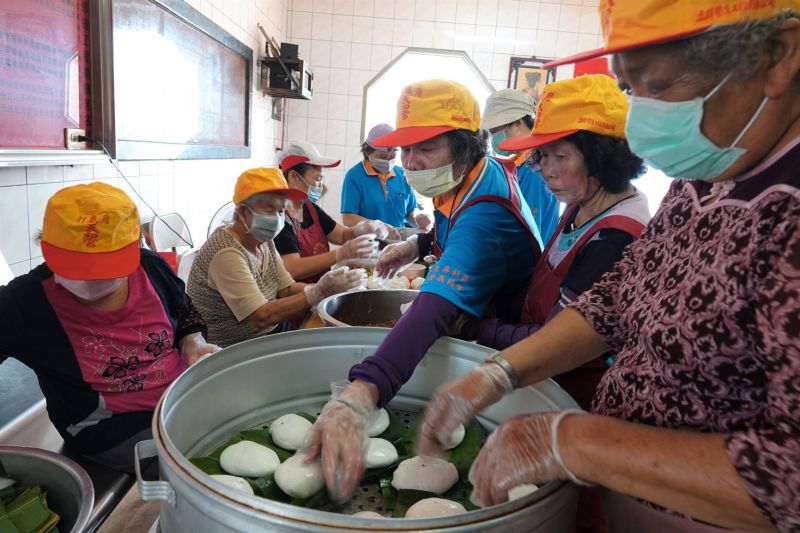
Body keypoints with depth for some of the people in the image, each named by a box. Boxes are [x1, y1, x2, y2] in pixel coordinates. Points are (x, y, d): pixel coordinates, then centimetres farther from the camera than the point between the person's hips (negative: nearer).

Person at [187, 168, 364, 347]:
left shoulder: (263, 241, 2)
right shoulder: (226, 253, -23)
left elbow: (288, 289, 1)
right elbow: (262, 317, -26)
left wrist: (321, 287, -18)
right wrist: (320, 292, -28)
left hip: (273, 331, 7)